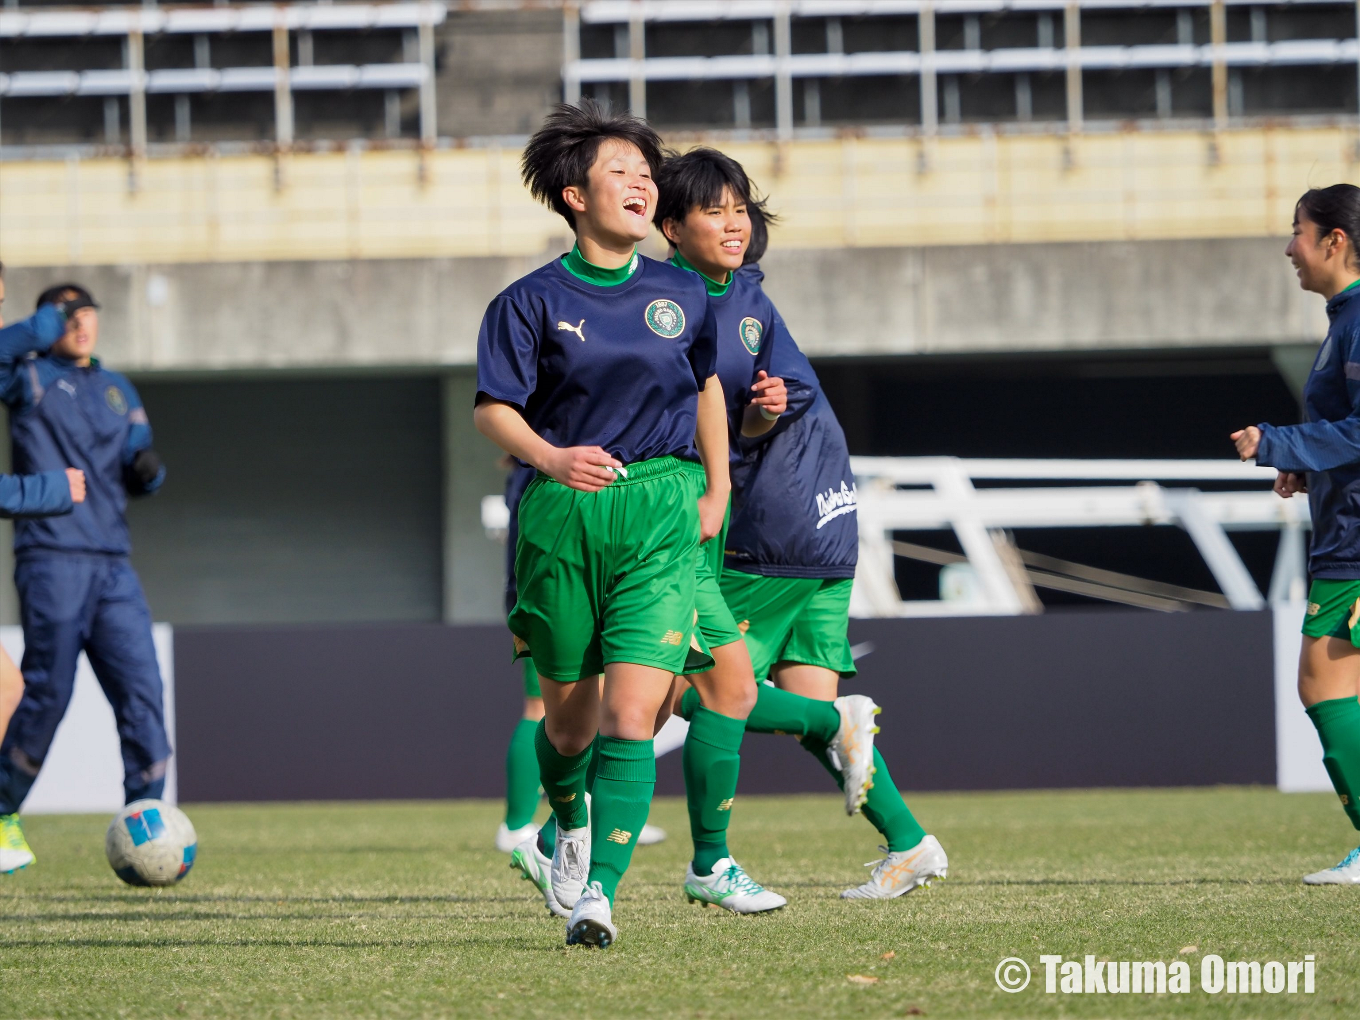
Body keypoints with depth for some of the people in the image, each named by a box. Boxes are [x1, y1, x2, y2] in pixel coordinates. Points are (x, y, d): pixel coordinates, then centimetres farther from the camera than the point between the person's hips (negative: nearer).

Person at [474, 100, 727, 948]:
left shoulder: (681, 294, 8)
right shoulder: (533, 301, 0)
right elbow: (493, 407, -3)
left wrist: (718, 490, 18)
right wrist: (551, 458, -21)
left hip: (661, 517, 1)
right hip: (562, 518, 0)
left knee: (630, 711, -15)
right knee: (569, 712, 11)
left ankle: (599, 894, -19)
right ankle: (571, 824, 44)